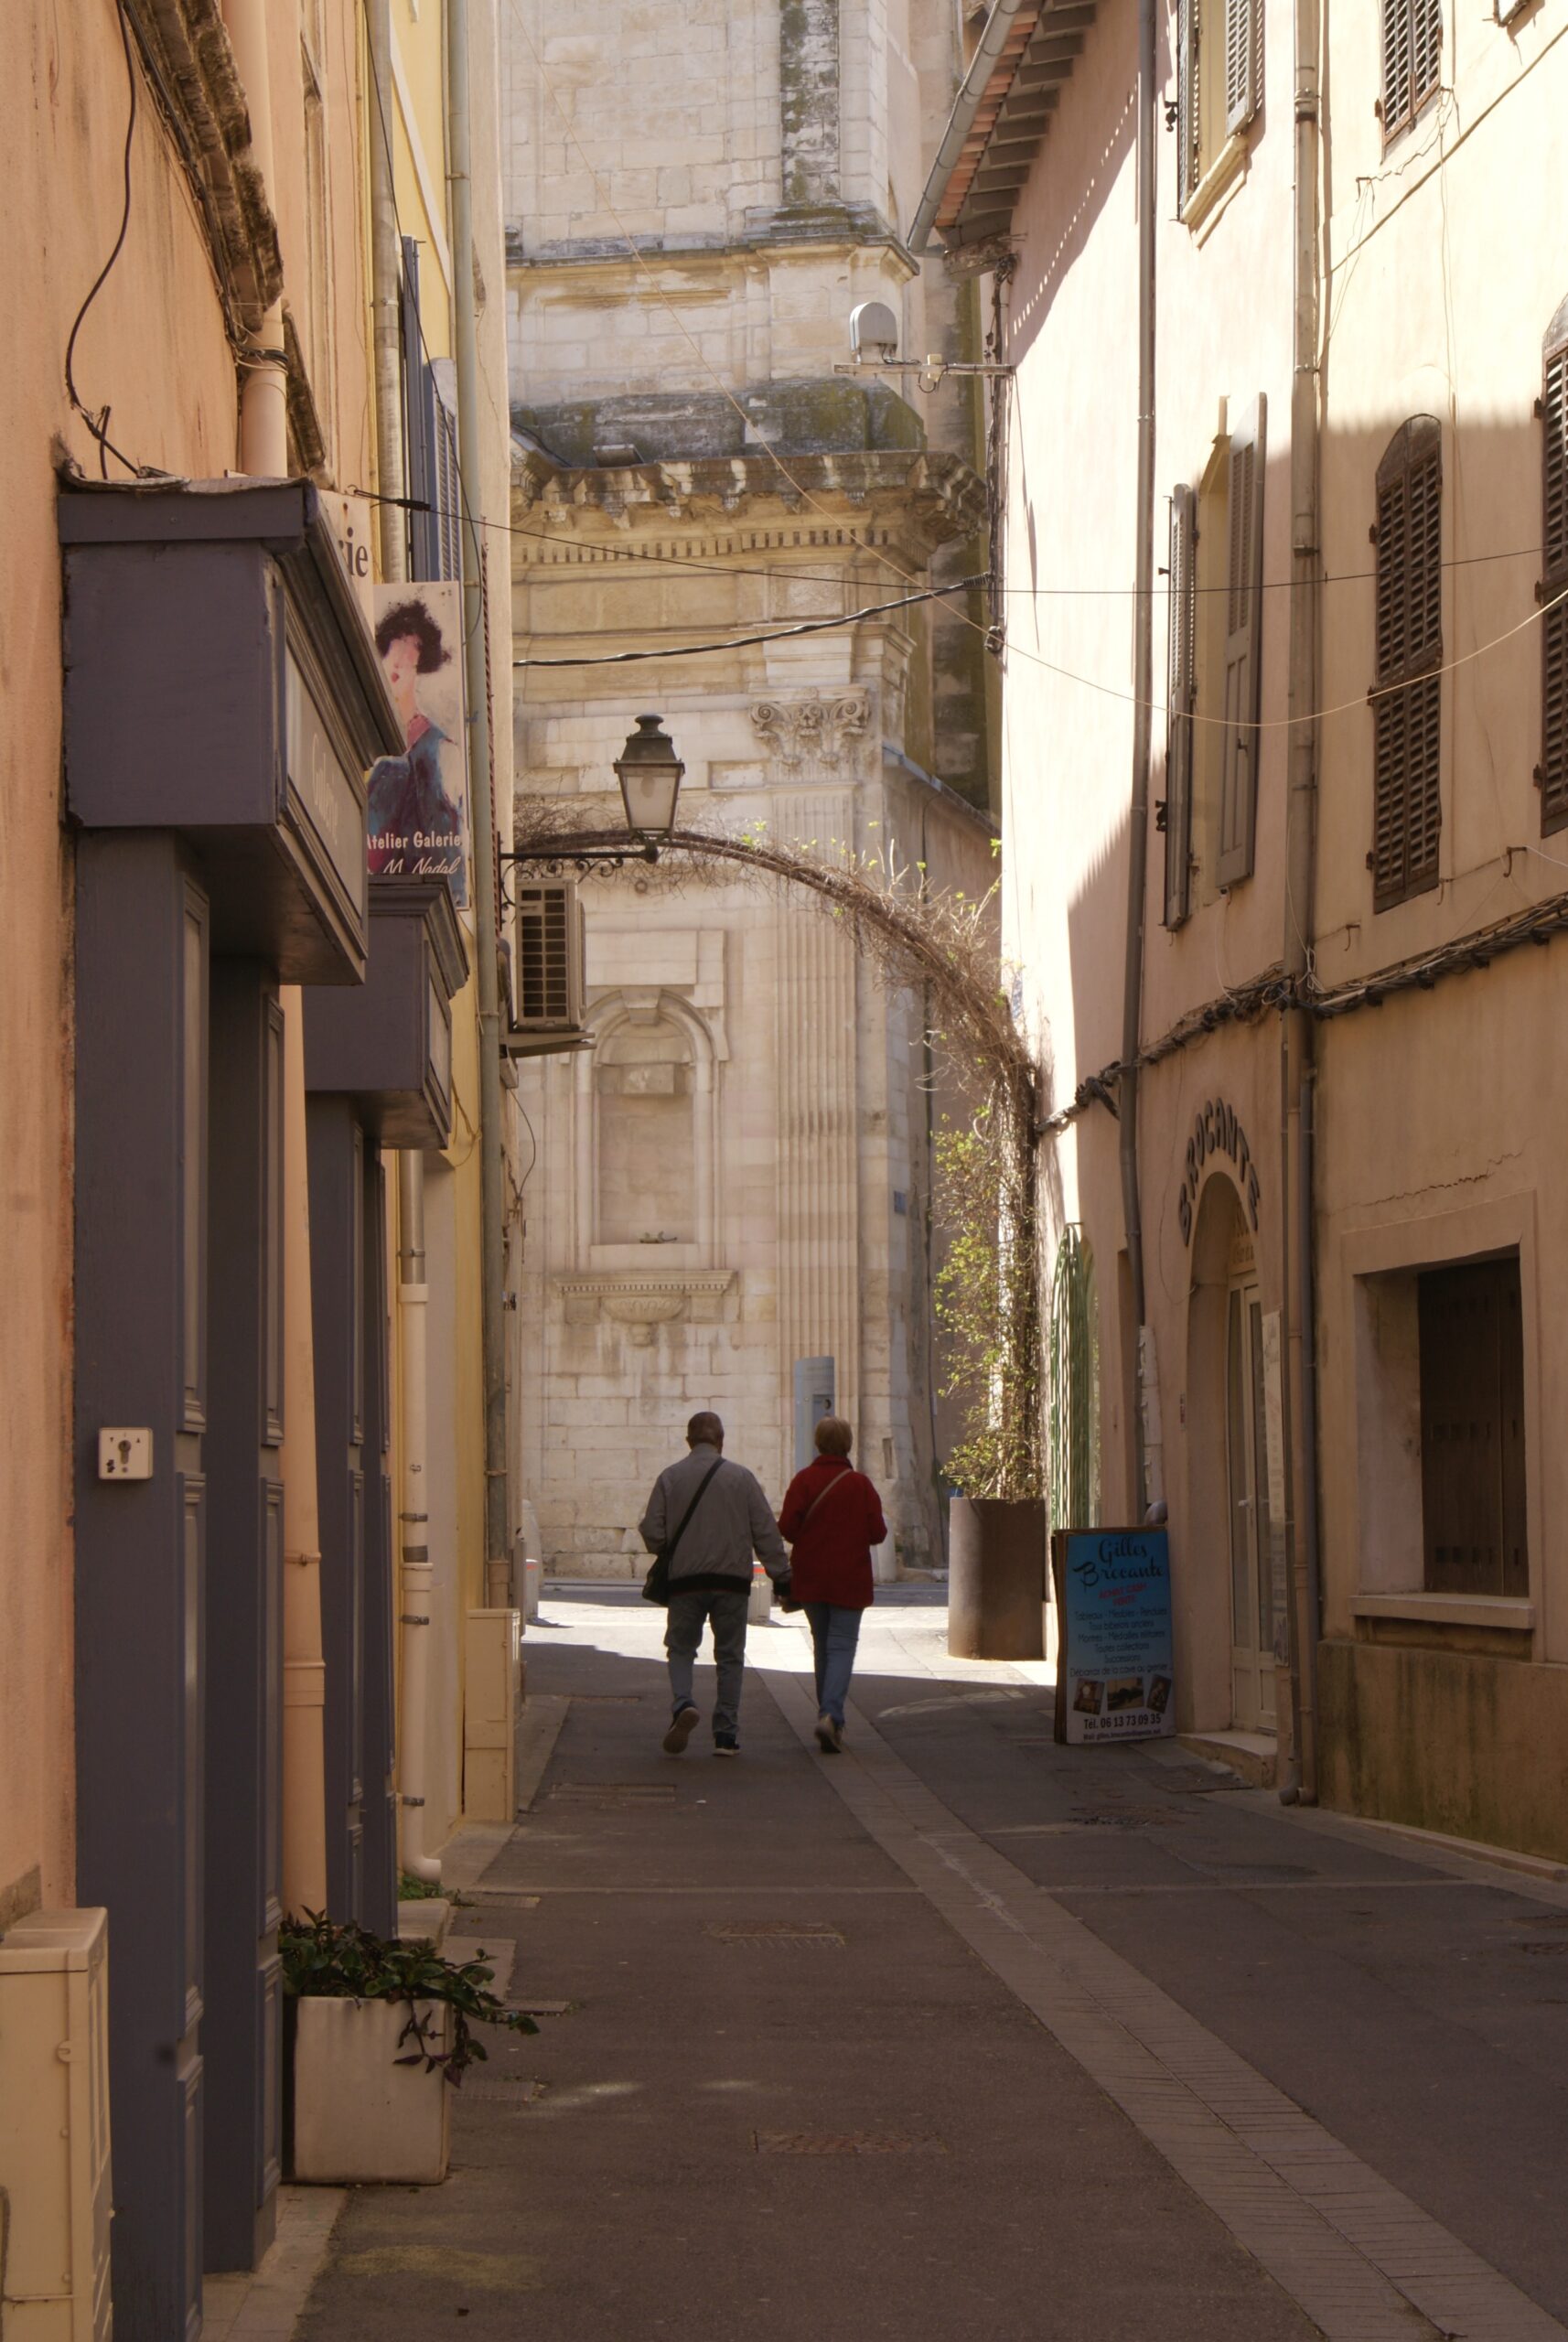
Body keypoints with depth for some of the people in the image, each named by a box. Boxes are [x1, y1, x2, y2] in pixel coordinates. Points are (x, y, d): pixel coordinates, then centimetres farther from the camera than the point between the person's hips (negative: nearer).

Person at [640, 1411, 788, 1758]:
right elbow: (766, 1531, -1)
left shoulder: (669, 1478, 1)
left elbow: (652, 1533, 1)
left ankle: (683, 1704, -16)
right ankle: (726, 1735, 5)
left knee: (681, 1649, 12)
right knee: (730, 1656, 8)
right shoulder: (740, 1477, -1)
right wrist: (781, 1576, 5)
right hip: (732, 1580, 0)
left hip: (684, 1580, 0)